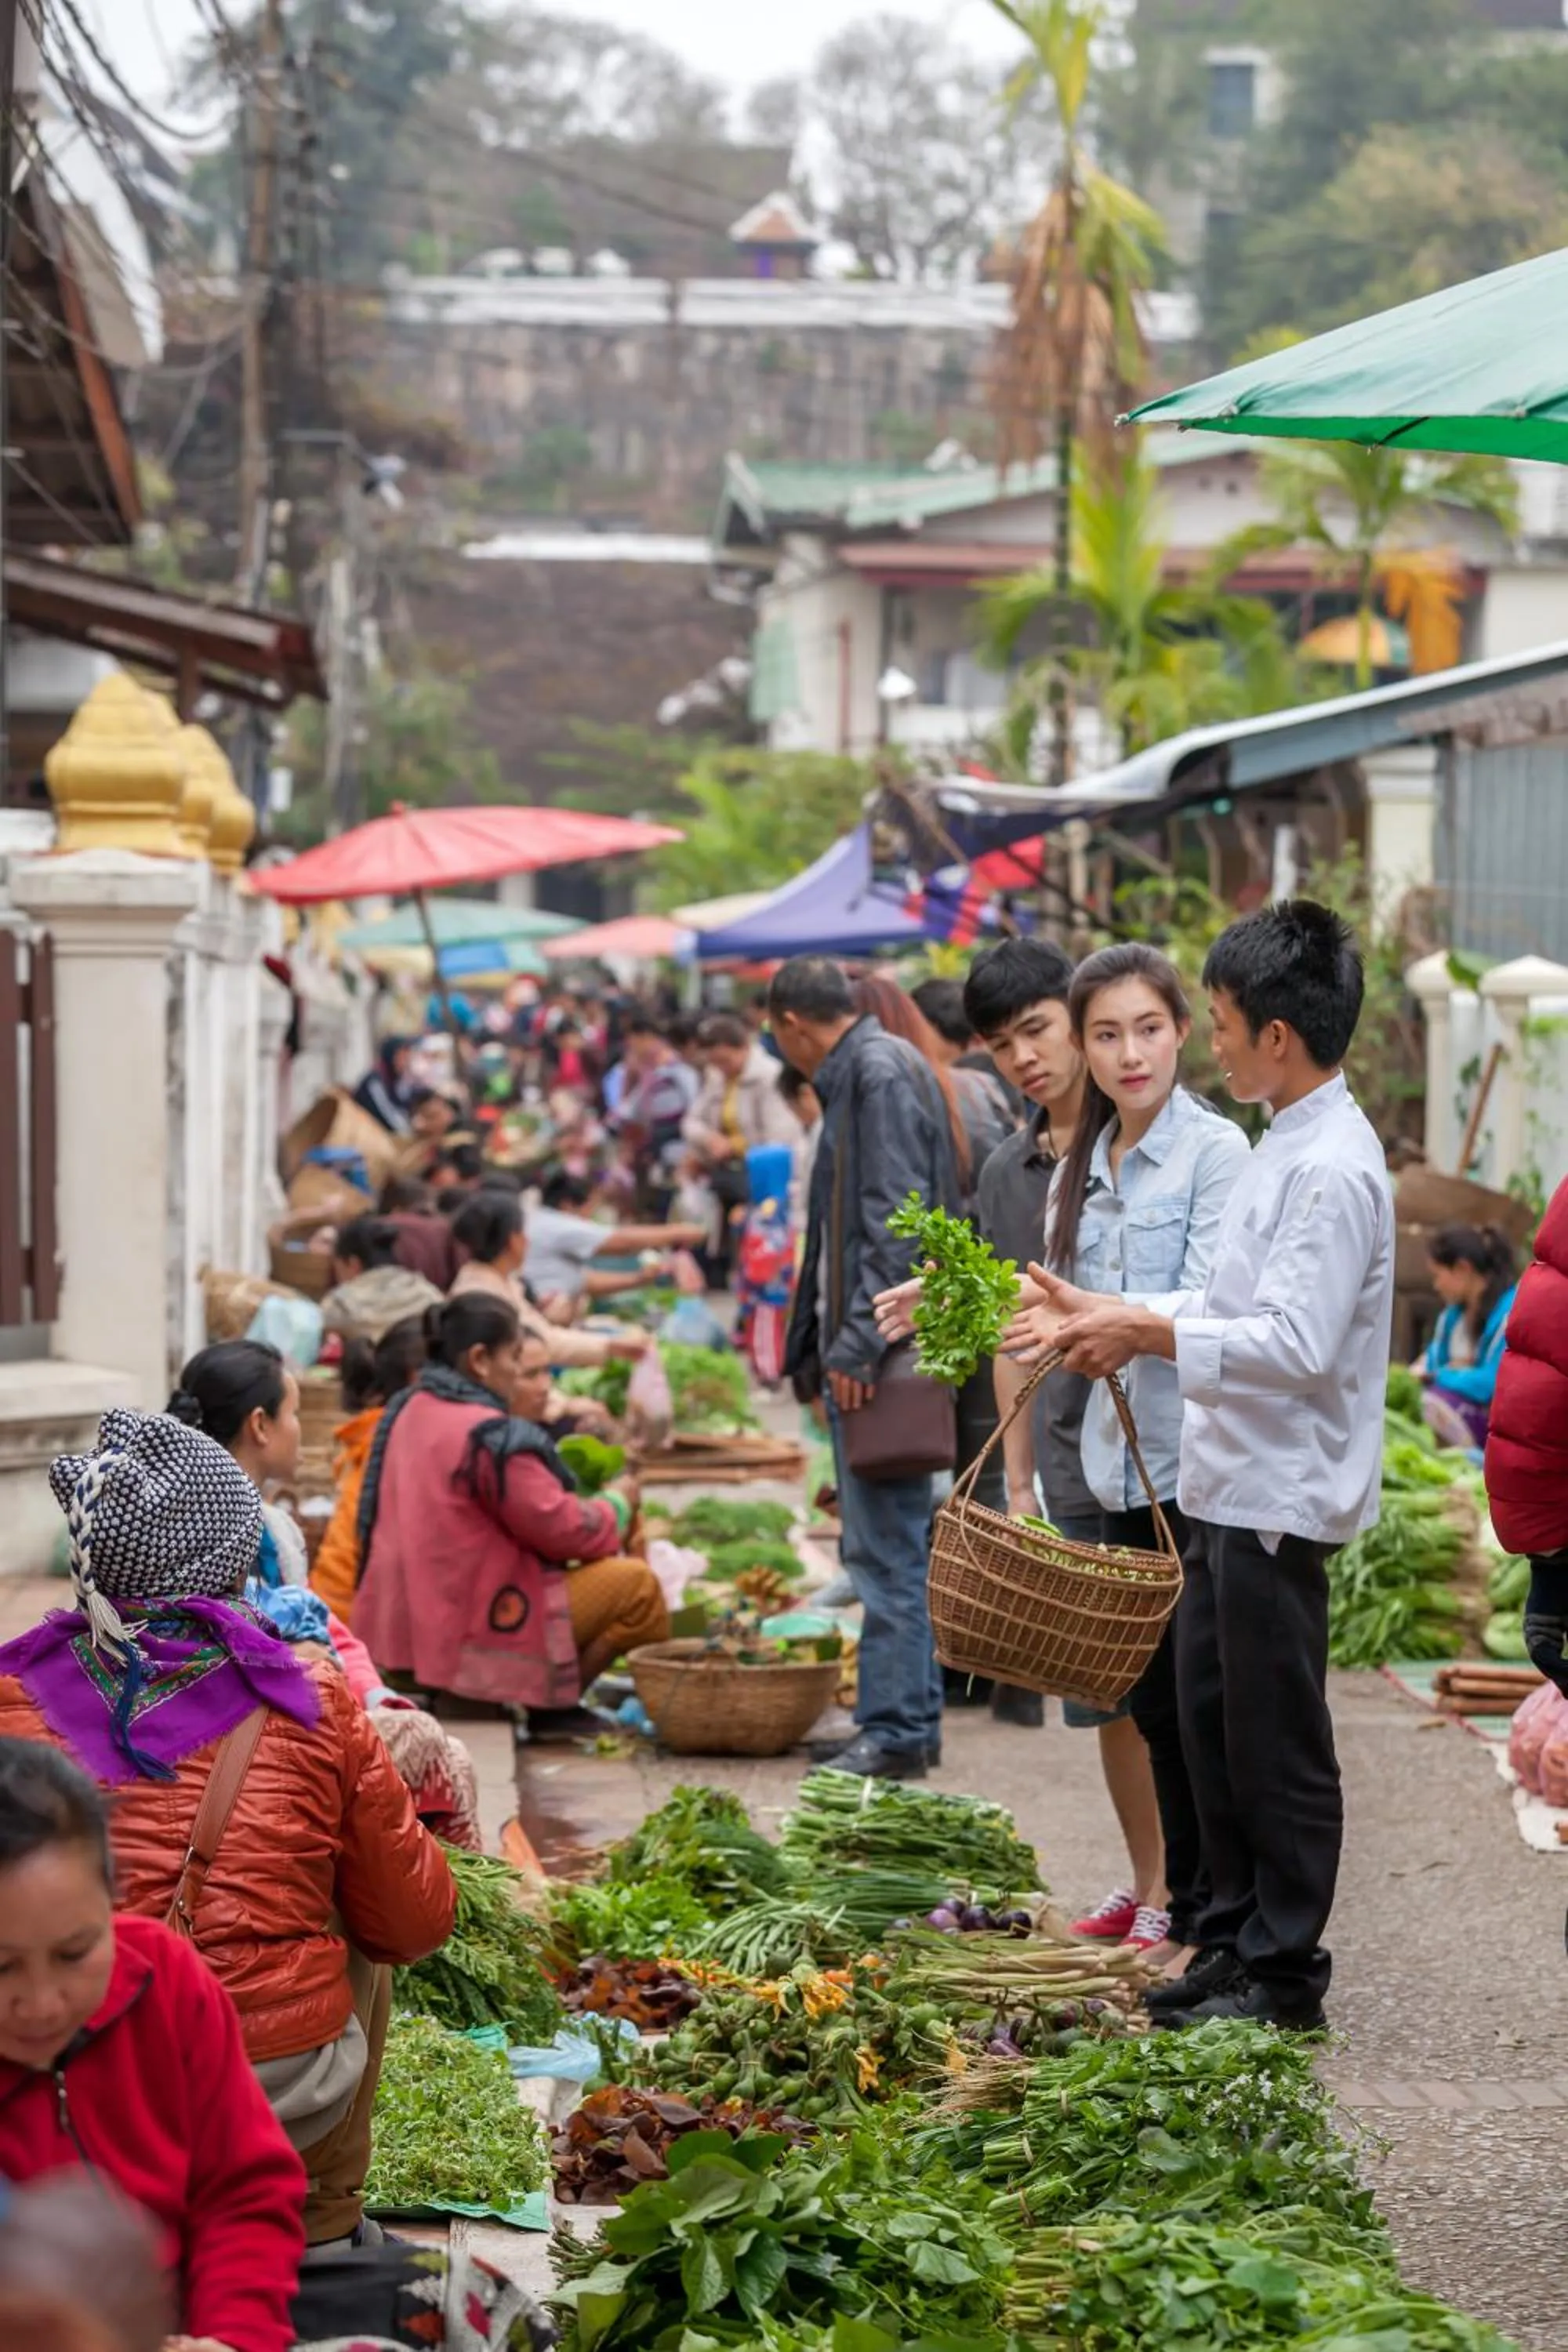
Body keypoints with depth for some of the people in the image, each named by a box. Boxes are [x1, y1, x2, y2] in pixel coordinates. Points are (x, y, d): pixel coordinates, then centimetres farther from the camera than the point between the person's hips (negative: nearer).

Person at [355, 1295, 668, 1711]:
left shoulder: (408, 1411, 8)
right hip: (466, 1640, -10)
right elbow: (562, 1530, -16)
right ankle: (543, 1700, 0)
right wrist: (617, 1503, 4)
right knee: (637, 1584, -4)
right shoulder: (491, 1437, -21)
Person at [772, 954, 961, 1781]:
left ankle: (896, 1729, -5)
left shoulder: (881, 1074, -12)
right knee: (884, 1545, 15)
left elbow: (896, 1222, -19)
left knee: (887, 1547, -8)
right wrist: (821, 1342, 19)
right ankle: (910, 1717, 22)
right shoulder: (860, 1074, 17)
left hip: (879, 1353, -10)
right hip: (860, 1348, 10)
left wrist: (857, 1342, -21)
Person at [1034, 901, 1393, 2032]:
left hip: (1282, 1497, -10)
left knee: (1278, 1742, 0)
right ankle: (1234, 1939, 26)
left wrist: (1147, 1332, -20)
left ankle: (1285, 1971, 9)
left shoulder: (1335, 1169, -19)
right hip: (1229, 1486, 10)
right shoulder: (1287, 1146, 13)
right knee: (1212, 1721, 16)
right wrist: (1113, 1313, 12)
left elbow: (1297, 1342, -26)